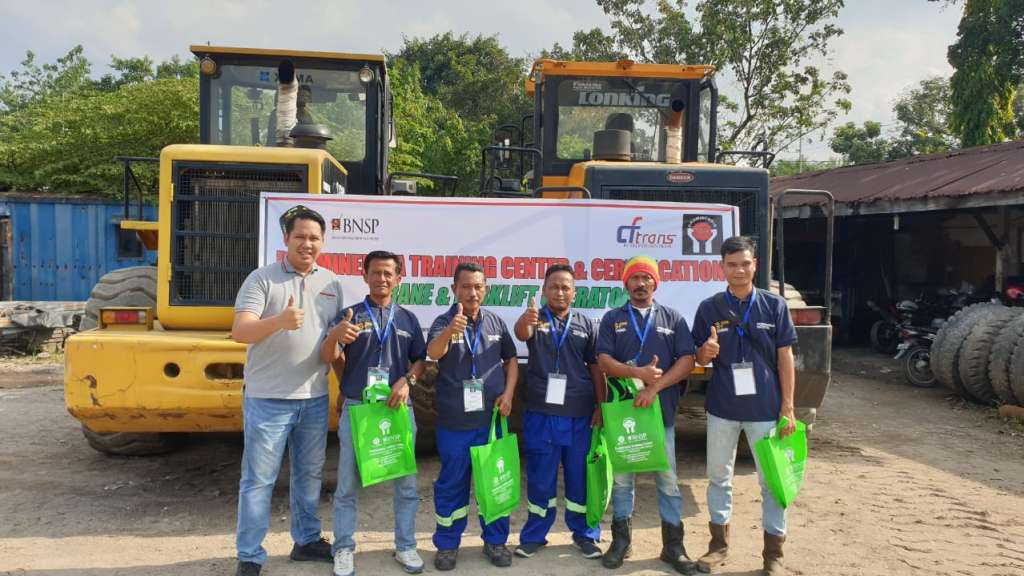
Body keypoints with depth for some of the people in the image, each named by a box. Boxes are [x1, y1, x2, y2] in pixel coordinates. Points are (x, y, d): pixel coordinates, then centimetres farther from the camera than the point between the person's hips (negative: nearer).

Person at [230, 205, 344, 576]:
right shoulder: (262, 279, -6)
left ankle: (306, 540, 33)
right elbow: (240, 332, -17)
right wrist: (280, 320, -33)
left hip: (315, 398, 5)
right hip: (268, 399, -5)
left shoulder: (331, 282, 10)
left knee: (309, 474, 16)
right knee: (258, 479, 3)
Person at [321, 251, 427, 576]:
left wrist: (407, 380, -10)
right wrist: (335, 336, -33)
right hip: (356, 408, -2)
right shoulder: (351, 315, 1)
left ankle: (405, 547, 23)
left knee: (406, 482, 9)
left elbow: (421, 360, 11)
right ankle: (344, 550, 19)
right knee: (348, 485, 6)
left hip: (398, 408, 3)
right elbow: (327, 358, -10)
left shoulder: (408, 319, 9)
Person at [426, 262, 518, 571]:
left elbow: (511, 359, 13)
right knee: (452, 483, 9)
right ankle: (447, 544, 23)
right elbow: (433, 352, -28)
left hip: (492, 418, 3)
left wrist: (508, 392, -3)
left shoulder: (496, 322, 4)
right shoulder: (444, 321, -8)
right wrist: (450, 331, -49)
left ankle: (495, 540, 27)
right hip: (454, 420, -3)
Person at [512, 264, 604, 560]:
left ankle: (585, 533, 25)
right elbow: (521, 334, -22)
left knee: (580, 476, 10)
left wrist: (600, 407, 2)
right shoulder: (535, 320, 2)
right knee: (540, 477, 8)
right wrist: (525, 320, -46)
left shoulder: (586, 325, 7)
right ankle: (534, 535, 21)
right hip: (541, 414, -1)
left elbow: (596, 368, 8)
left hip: (579, 415, 1)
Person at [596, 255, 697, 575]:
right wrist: (637, 373, -19)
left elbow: (687, 361, -3)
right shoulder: (612, 318, 7)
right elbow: (603, 361, -3)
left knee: (668, 479, 4)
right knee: (621, 478, 9)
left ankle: (673, 546, 16)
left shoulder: (673, 318, 7)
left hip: (661, 410, 0)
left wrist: (655, 387, -15)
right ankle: (621, 540, 22)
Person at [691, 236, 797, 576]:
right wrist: (706, 350, -20)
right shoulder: (709, 308, -2)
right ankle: (719, 543, 30)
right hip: (722, 407, 1)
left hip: (765, 408, -1)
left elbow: (785, 357, -1)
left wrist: (787, 407, -5)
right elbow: (699, 360, 4)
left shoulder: (774, 305, -3)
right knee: (719, 476, 13)